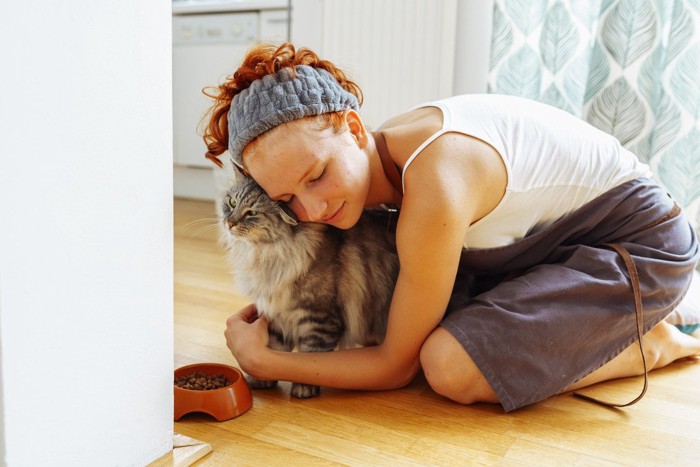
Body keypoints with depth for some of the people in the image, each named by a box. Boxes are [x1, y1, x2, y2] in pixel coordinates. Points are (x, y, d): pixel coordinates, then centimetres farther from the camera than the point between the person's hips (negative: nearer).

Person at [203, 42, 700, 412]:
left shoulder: (433, 185, -35)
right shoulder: (379, 156, -9)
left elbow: (396, 366, -22)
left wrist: (262, 362, -17)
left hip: (638, 239, -8)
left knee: (450, 365, -25)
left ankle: (650, 344, -2)